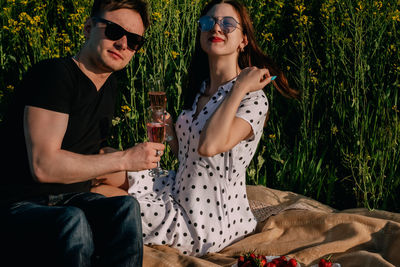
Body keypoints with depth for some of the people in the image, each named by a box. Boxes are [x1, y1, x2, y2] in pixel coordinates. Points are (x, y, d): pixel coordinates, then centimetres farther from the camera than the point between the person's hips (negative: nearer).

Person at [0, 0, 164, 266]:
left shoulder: (110, 85, 13)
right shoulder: (54, 74, -15)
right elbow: (43, 166, -25)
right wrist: (125, 159, -18)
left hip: (73, 201, 7)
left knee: (127, 207, -26)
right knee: (72, 221, -39)